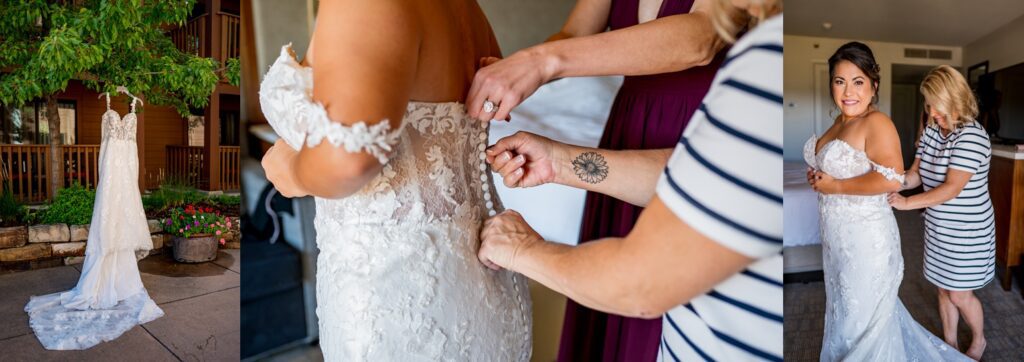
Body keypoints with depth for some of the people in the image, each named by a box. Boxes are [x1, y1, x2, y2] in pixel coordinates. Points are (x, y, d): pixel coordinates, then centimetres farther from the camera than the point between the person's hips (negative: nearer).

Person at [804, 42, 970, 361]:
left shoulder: (876, 123, -18)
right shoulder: (840, 121, 7)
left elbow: (891, 179, -29)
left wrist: (834, 186, -21)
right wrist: (818, 176, 2)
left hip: (865, 238, -8)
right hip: (837, 236, 8)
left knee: (863, 319, 7)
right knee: (844, 309, 24)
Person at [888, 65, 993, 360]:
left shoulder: (972, 136, -21)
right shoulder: (931, 131, 2)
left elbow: (952, 188, -27)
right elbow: (915, 174, 3)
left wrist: (906, 202, -30)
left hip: (967, 231, -6)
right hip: (938, 227, 6)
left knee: (960, 294, 7)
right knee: (944, 288, 16)